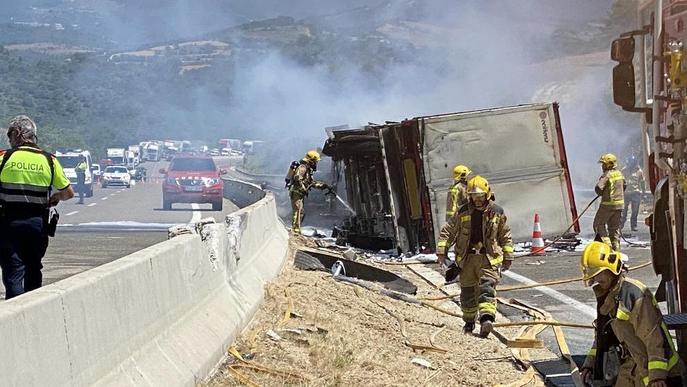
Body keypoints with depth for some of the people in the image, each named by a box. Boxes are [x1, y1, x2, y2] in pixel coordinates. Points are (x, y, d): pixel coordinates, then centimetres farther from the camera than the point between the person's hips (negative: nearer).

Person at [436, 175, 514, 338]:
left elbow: (505, 237, 11)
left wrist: (508, 257, 10)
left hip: (489, 257, -2)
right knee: (467, 292, 9)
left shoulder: (497, 212, 2)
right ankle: (469, 321, 24)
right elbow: (447, 232, 7)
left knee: (487, 287, -17)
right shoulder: (462, 212, 3)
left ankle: (486, 319, -32)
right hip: (467, 257, 2)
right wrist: (441, 251, -2)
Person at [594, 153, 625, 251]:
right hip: (619, 203, 7)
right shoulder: (619, 174, 8)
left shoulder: (607, 175, -16)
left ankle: (607, 243, -4)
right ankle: (616, 246, 14)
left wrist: (601, 193, 0)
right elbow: (623, 187, 21)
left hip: (608, 204, -7)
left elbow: (598, 188, -21)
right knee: (615, 226, 14)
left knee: (599, 223, 6)